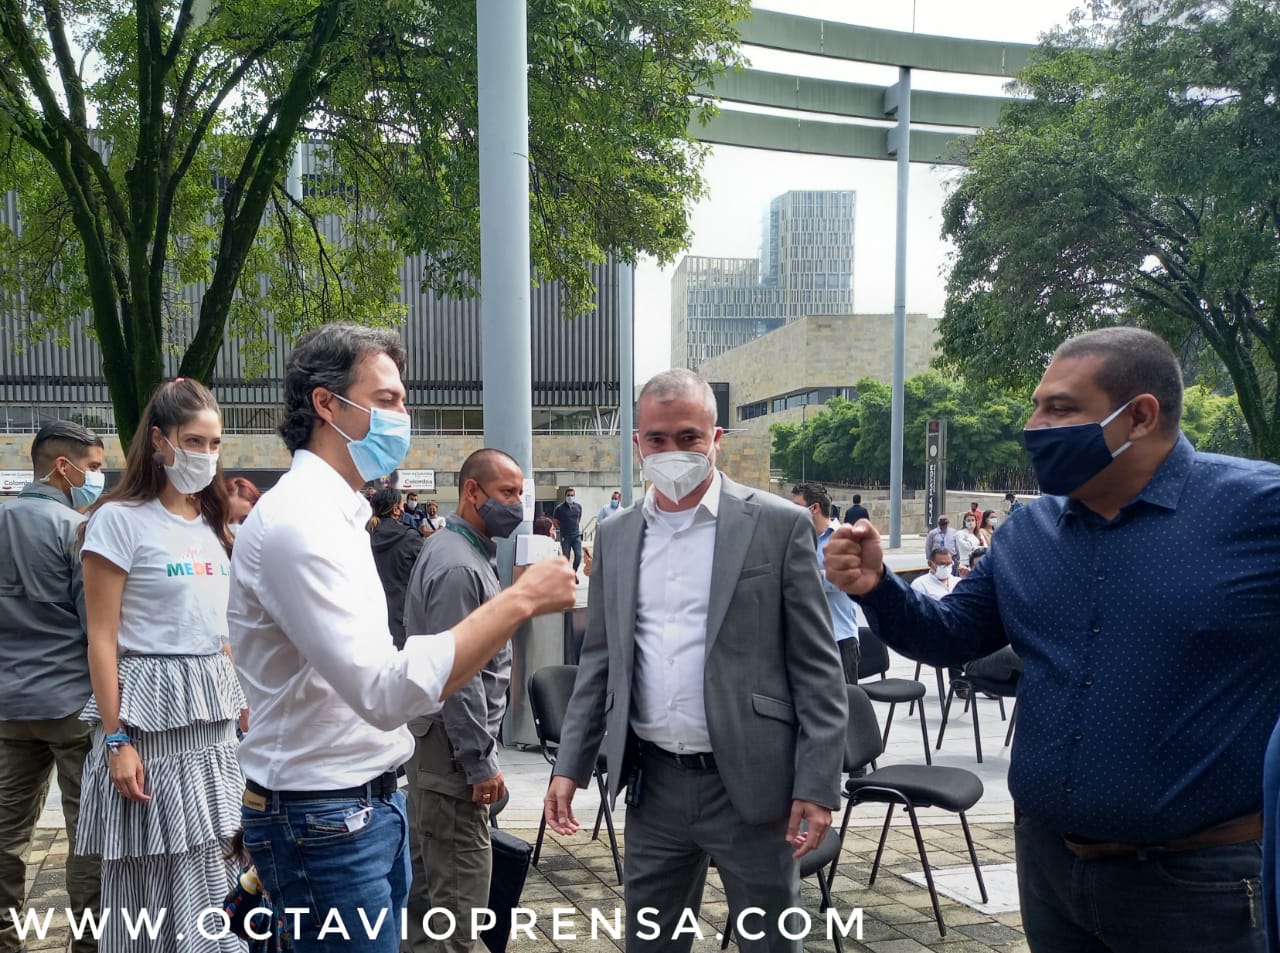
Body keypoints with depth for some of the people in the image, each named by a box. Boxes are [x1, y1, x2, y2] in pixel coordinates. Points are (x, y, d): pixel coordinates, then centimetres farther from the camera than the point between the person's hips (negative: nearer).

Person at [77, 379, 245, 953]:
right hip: (151, 713, -6)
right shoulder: (120, 519, -9)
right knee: (153, 876, 4)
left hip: (214, 715, 6)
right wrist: (116, 740, -15)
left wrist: (246, 711, 13)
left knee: (212, 874, 12)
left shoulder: (213, 524, 12)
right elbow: (102, 640, -11)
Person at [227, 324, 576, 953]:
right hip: (324, 819, -9)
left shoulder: (333, 514, 12)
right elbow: (385, 692, -30)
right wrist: (519, 600, -28)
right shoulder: (297, 520, -21)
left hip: (373, 801, 10)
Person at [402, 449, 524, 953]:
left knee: (428, 871, 19)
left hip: (435, 739, 11)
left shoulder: (467, 551, 12)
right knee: (460, 886, -4)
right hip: (453, 744, -11)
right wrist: (481, 763, -19)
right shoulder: (458, 566, -20)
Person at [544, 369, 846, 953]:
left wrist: (817, 785, -11)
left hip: (749, 783, -4)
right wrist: (569, 767, 7)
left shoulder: (779, 525, -6)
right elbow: (599, 662, 12)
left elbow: (817, 668, -7)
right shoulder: (616, 537, 7)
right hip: (651, 784, 4)